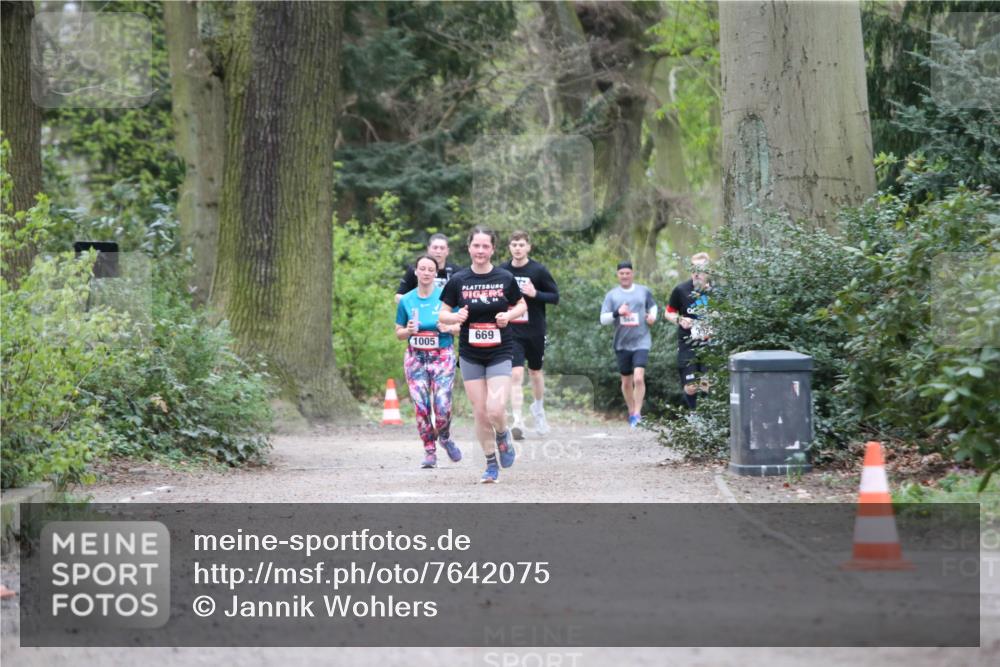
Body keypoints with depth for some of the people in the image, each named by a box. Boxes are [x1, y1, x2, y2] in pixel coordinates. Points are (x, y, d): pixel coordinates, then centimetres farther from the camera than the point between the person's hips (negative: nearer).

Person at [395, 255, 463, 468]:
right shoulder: (406, 300, 5)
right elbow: (398, 333, 13)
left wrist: (449, 328, -18)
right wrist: (408, 331, -9)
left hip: (442, 356, -2)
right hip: (415, 357, 2)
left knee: (442, 406, -11)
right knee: (421, 406, -5)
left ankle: (444, 437, 21)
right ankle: (430, 452, 8)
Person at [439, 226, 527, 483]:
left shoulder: (505, 278, -3)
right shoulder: (458, 280, -2)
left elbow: (521, 305, 11)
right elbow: (443, 313, 5)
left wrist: (509, 315, -10)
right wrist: (455, 317, -17)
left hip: (500, 353, -1)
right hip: (470, 355, 1)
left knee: (496, 409, -16)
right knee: (480, 412, 3)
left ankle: (503, 436, 18)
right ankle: (491, 463, 18)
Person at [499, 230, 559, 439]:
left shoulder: (538, 270, -6)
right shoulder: (502, 271, 0)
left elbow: (555, 297, -4)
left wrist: (535, 294, -20)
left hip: (535, 331, 0)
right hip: (511, 332, 0)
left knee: (535, 372, 18)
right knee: (516, 374, -14)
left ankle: (538, 408, 44)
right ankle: (518, 422, -20)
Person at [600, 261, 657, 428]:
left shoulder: (644, 291, 6)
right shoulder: (612, 295, 3)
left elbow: (652, 306, 25)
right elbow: (603, 319, -2)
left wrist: (652, 316, 3)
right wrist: (617, 313, -19)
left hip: (641, 341, -2)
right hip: (622, 344, 2)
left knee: (639, 377, -19)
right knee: (626, 382, 10)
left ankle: (637, 413, -13)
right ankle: (631, 413, 27)